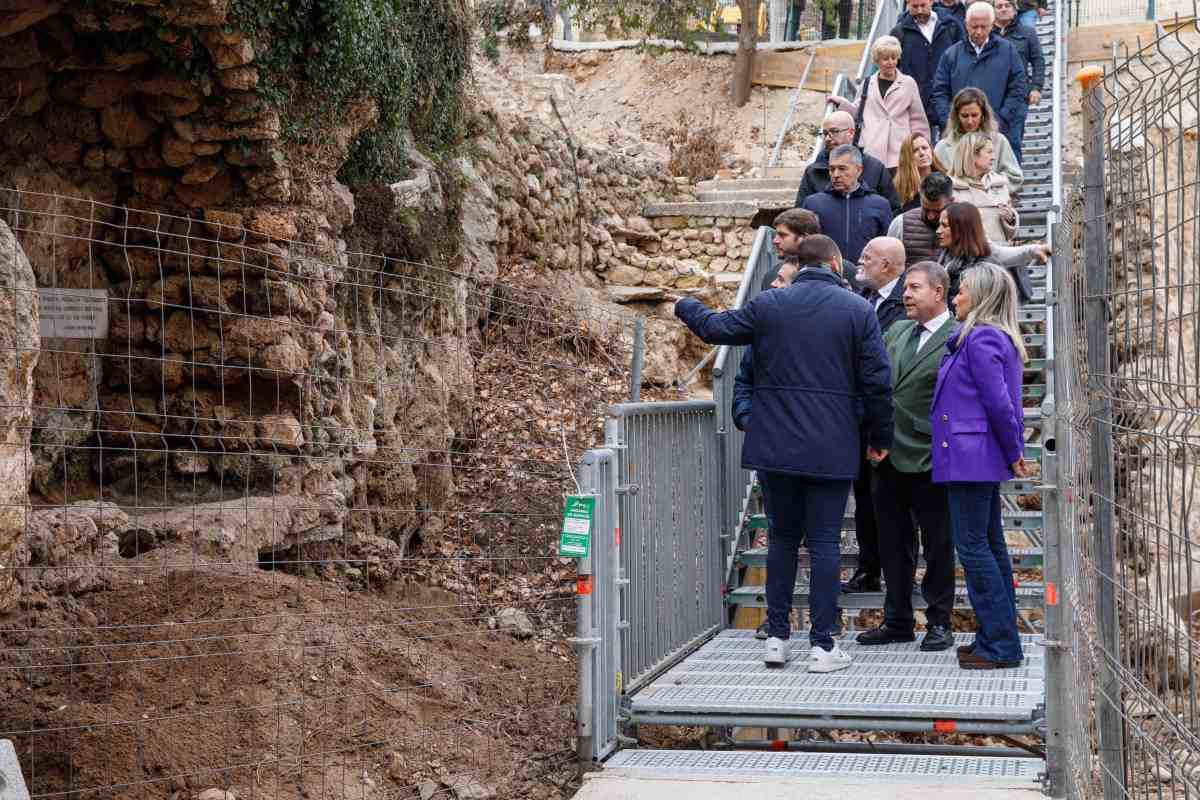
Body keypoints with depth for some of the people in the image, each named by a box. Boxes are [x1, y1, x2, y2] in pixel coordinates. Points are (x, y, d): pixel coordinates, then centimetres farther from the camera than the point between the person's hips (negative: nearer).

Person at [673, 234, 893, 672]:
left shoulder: (766, 305, 0)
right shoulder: (859, 310, -4)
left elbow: (715, 327, 11)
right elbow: (877, 381, -4)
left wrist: (685, 306, 32)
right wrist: (880, 436, 8)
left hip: (775, 446, 2)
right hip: (832, 449, -2)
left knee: (781, 537, 14)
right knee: (824, 542, 3)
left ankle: (777, 636, 16)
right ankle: (823, 644, 4)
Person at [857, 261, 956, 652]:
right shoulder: (896, 332, 12)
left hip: (928, 459, -6)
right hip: (888, 456, 6)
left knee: (937, 545, 5)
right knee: (894, 545, 13)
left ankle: (939, 622, 16)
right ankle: (898, 620, 22)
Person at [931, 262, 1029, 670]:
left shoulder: (980, 338, -15)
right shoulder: (1000, 338, 16)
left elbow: (999, 403, -20)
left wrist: (1013, 454, -11)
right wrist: (1014, 453, 15)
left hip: (970, 456, -10)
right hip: (985, 458, 10)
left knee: (972, 547, -6)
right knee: (990, 546, 13)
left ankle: (1000, 644, -3)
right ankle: (1000, 638, 19)